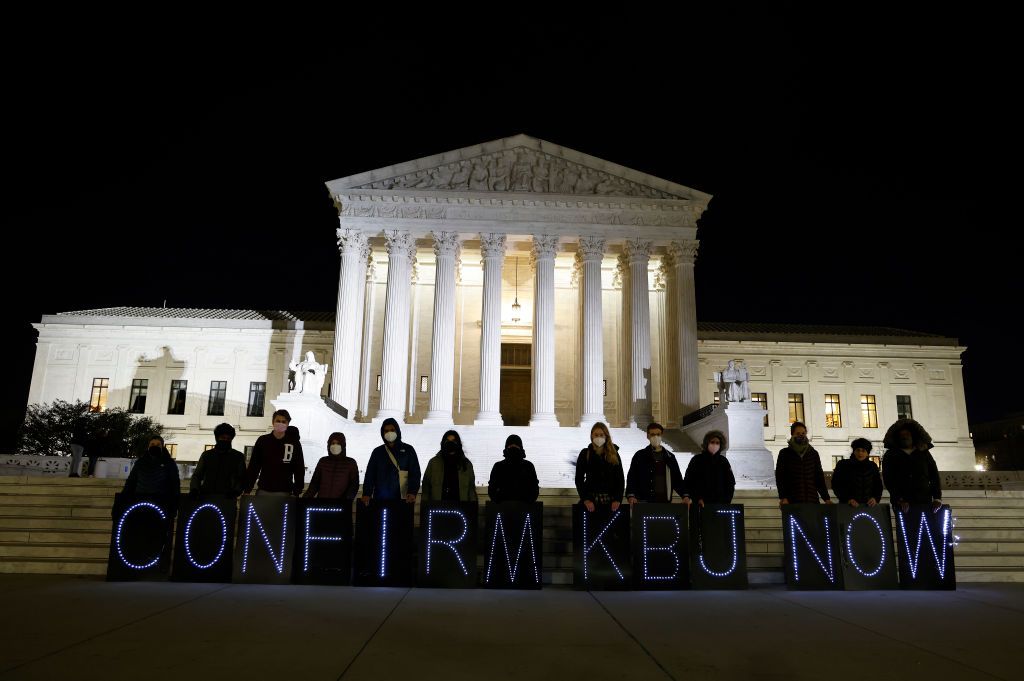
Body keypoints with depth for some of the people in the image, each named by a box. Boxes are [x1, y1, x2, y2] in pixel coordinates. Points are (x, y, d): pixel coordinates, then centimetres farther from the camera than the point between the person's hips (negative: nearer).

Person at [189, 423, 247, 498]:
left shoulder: (238, 457, 10)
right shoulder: (207, 455, 15)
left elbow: (241, 479, 5)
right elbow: (197, 476, 15)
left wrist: (235, 491, -14)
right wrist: (194, 489, -5)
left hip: (227, 498, -1)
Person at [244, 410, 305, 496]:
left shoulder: (294, 443, 0)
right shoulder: (262, 440, 4)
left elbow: (299, 470, 1)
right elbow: (253, 467, 7)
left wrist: (296, 493, -6)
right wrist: (247, 490, 3)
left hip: (284, 492, -2)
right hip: (263, 491, 2)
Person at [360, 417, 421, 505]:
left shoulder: (408, 450, 6)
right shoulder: (377, 452, 13)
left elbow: (415, 473, -1)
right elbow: (370, 474, 6)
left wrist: (412, 493, -17)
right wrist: (367, 494, -9)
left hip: (402, 498, -2)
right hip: (380, 499, 2)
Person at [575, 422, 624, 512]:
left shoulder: (613, 454, 8)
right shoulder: (585, 453, 5)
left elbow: (620, 479, 7)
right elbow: (579, 479, 2)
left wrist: (618, 499, -6)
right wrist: (585, 499, -9)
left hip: (610, 500, 1)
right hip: (591, 499, -1)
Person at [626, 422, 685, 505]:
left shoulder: (670, 457, 14)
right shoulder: (640, 456, 6)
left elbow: (677, 479, 18)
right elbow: (631, 478, 1)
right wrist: (631, 495, -15)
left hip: (664, 501, 3)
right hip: (643, 502, -3)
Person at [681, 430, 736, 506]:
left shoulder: (723, 461, 10)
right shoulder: (697, 460, 3)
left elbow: (730, 482, 12)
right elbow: (688, 481, 0)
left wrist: (726, 501, 2)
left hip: (720, 504, 2)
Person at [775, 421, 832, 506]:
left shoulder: (813, 453, 15)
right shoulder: (785, 453, 6)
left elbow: (819, 477, 15)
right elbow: (779, 477, 0)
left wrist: (826, 498, 6)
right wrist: (783, 497, -13)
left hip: (812, 500, 3)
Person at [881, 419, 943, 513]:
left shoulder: (924, 453, 16)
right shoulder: (890, 456, 9)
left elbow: (934, 476, 13)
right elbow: (888, 480, 0)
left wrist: (937, 498, 0)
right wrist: (899, 499, -13)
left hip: (925, 502, 2)